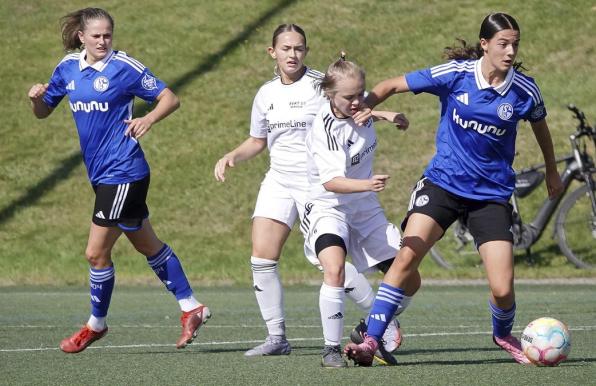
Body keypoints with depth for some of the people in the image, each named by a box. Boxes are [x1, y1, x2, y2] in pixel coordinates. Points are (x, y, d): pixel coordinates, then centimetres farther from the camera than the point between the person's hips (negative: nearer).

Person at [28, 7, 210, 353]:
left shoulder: (124, 67, -11)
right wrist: (37, 97, -7)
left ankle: (96, 324, 14)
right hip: (102, 174, 7)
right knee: (149, 246, 15)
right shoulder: (68, 68, 6)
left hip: (122, 173, -7)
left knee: (97, 253, -4)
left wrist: (149, 119, -27)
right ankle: (191, 308, 25)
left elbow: (170, 98, -8)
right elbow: (43, 112, 15)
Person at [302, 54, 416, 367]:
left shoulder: (358, 108, -3)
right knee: (335, 269, -34)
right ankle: (331, 349, -23)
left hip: (366, 209, 7)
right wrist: (367, 184, -52)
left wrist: (385, 115, 12)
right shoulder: (326, 129, -25)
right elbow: (331, 181, -37)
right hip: (328, 208, -7)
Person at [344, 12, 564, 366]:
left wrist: (552, 172, 29)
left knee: (503, 290, -7)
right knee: (407, 256, -21)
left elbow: (539, 125, 16)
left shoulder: (524, 91, -6)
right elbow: (394, 85, -1)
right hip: (442, 183, -1)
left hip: (492, 195, 1)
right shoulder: (456, 74, -10)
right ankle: (370, 341, -16)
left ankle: (504, 335, 28)